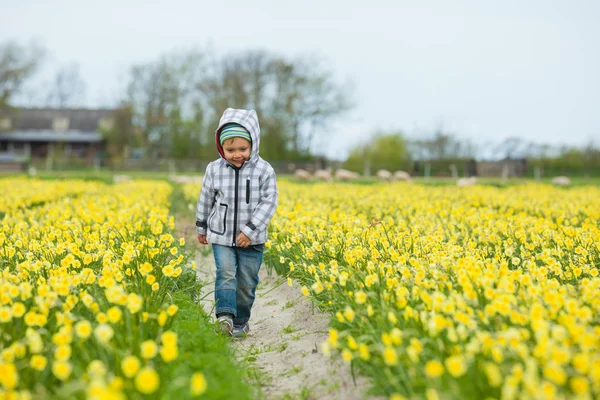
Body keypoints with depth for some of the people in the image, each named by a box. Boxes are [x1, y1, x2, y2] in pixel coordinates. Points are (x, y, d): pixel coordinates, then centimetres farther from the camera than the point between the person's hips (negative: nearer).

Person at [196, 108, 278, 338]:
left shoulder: (264, 171, -10)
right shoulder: (214, 170, -3)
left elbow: (268, 202, -11)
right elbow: (205, 199, 9)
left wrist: (251, 230, -18)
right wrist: (201, 227, 17)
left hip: (251, 239, -1)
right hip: (222, 236, 1)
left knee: (246, 282, 7)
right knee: (226, 273, -17)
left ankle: (241, 321, 23)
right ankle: (225, 315, -24)